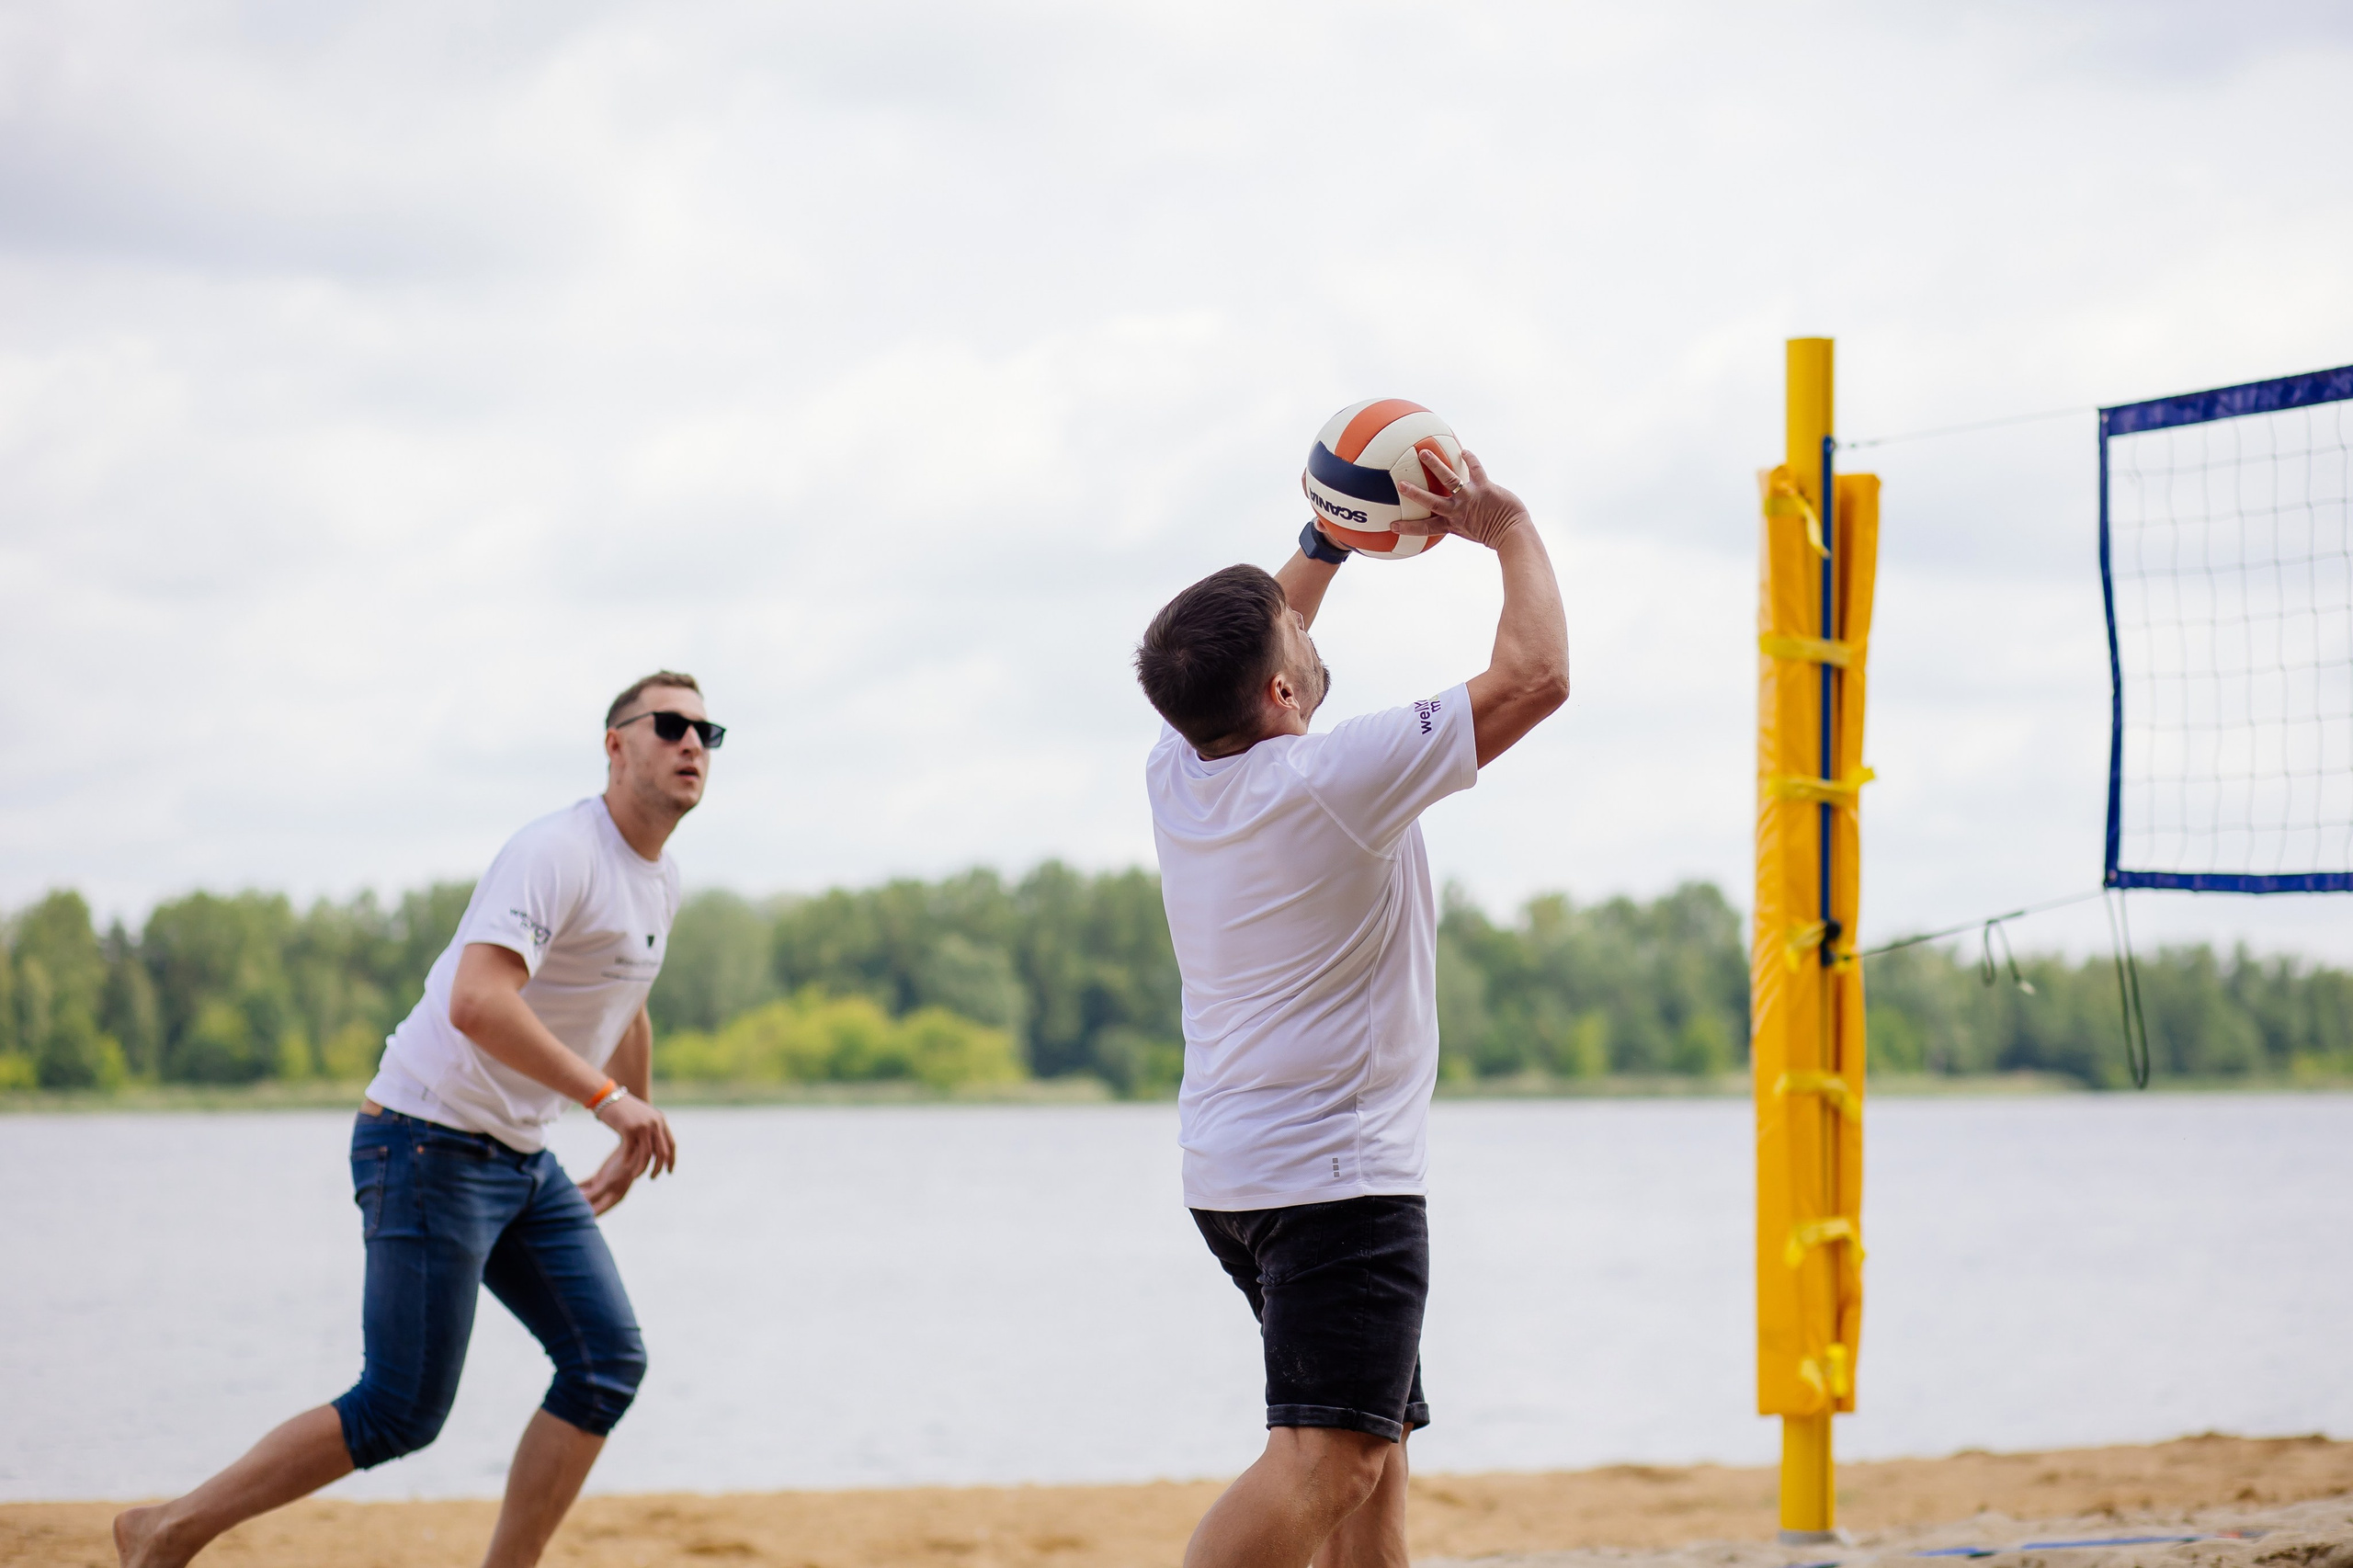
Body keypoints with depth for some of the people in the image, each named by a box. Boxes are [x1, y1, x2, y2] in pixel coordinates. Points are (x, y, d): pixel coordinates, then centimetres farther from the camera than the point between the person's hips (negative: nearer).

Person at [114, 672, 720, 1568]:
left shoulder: (657, 882, 11)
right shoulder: (556, 854, -19)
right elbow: (476, 1003, -34)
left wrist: (634, 1139, 37)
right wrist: (607, 1098, -31)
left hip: (520, 1160, 9)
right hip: (431, 1147, -9)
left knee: (609, 1361, -2)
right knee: (402, 1412, -7)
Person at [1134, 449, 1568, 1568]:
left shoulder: (1177, 771, 2)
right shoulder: (1335, 782, -18)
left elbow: (1249, 649, 27)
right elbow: (1535, 675, -13)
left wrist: (1324, 543, 29)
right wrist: (1508, 530, 1)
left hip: (1229, 1170, 9)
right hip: (1335, 1172, -9)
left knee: (1375, 1441, 17)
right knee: (1324, 1456, -18)